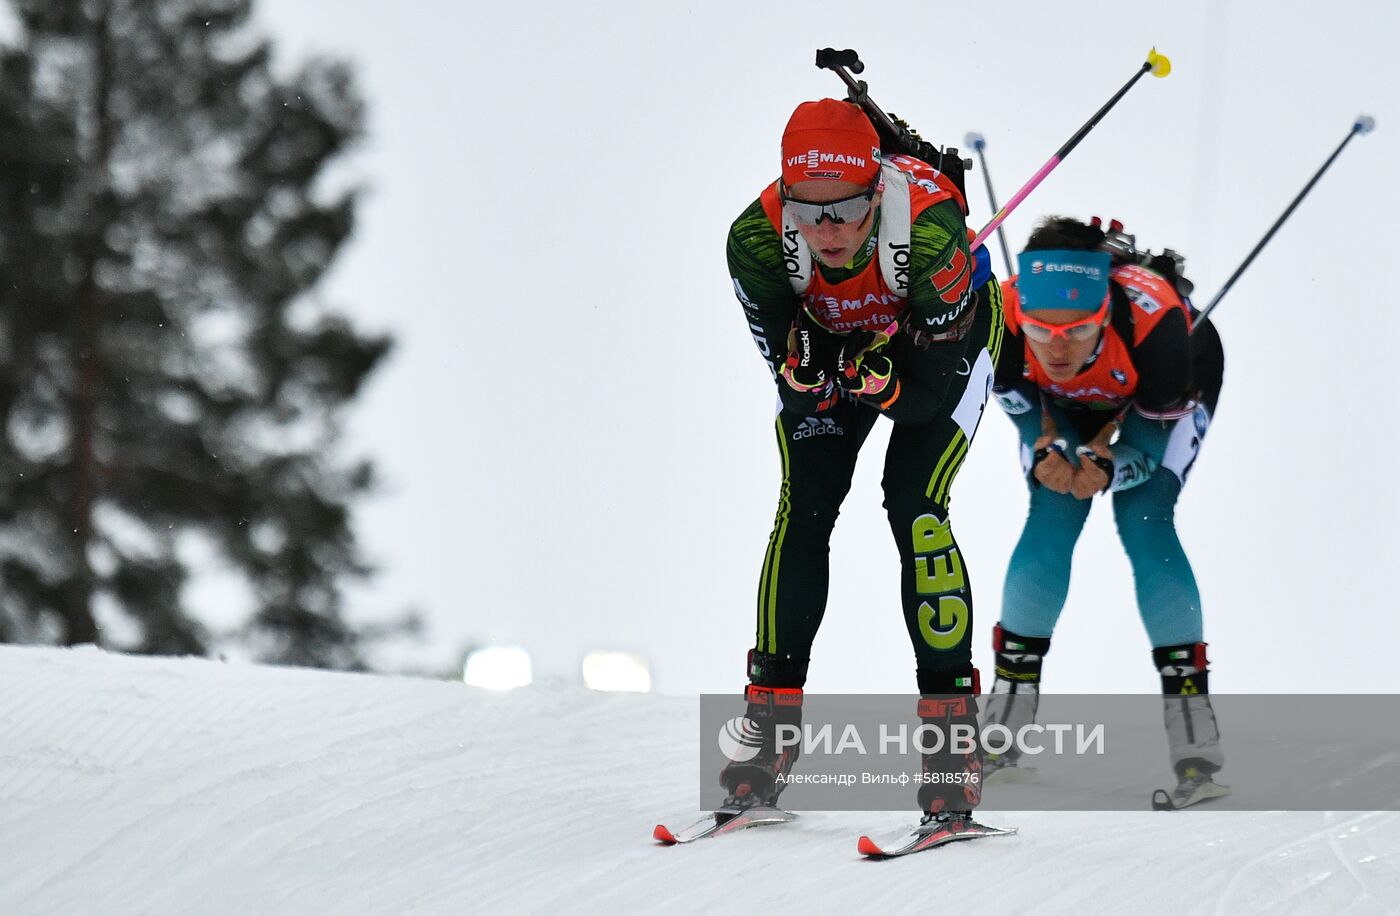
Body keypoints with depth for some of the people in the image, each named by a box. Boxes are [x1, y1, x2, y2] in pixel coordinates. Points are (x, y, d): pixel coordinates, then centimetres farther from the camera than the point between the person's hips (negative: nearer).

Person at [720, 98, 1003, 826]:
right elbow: (788, 366, -20)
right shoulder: (758, 239, -32)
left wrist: (880, 383, -46)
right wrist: (806, 371, -41)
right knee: (804, 505, -10)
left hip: (944, 333, -3)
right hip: (830, 339, 3)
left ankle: (953, 730, -13)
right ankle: (771, 723, -1)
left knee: (915, 506, -18)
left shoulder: (928, 224, -41)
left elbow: (933, 386, -29)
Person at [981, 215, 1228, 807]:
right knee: (1051, 520, -10)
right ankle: (1004, 722, 6)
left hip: (1173, 391, -3)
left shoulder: (1154, 321, -45)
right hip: (1065, 405, 3)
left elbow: (1155, 432, -25)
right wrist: (1045, 449, -34)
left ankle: (1196, 746, -16)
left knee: (1145, 523, -17)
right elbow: (1024, 404, -16)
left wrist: (1109, 464, -41)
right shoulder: (1001, 320, -39)